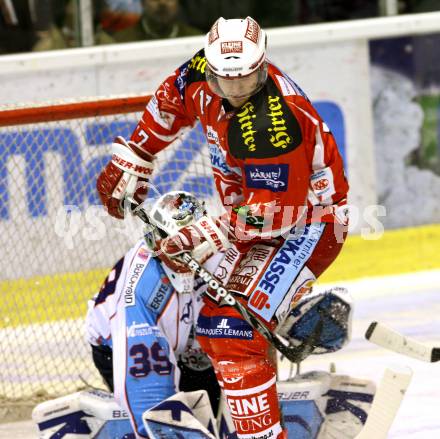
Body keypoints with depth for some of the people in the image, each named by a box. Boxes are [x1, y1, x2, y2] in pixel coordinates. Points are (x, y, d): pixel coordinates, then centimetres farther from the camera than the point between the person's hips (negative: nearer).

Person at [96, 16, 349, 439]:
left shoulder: (274, 127, -34)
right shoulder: (202, 74, -10)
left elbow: (272, 214, -31)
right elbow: (172, 101, 12)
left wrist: (203, 237, -32)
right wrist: (130, 161, 12)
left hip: (304, 225, -9)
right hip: (259, 212, 9)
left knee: (230, 327, -22)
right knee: (211, 324, 14)